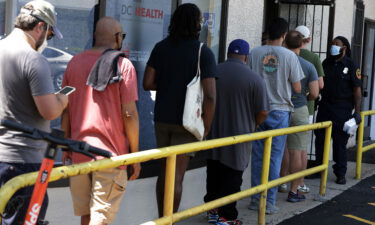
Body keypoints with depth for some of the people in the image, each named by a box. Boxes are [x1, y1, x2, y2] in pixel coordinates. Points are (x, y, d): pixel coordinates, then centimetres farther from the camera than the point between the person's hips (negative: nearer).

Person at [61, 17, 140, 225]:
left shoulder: (75, 62, 7)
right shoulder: (123, 65, -7)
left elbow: (65, 110, 8)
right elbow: (129, 113, -10)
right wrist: (135, 154, -2)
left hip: (79, 151, 5)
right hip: (110, 153, -5)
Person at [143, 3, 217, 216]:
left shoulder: (161, 47, 2)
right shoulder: (203, 52, -10)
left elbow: (147, 83, -2)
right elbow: (210, 95, -15)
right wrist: (206, 127, -6)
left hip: (162, 118, 5)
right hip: (187, 122, -4)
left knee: (164, 171, 17)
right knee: (177, 177, -1)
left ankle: (162, 219, 26)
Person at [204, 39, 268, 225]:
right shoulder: (255, 79, -13)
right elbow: (262, 112, -10)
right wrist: (252, 125, 10)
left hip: (213, 135, 4)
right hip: (238, 137, -4)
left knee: (213, 174, 16)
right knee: (232, 178, 5)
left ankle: (212, 210, 25)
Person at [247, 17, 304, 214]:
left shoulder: (254, 53, -3)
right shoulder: (289, 56, -7)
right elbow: (297, 88, -3)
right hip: (279, 110, -2)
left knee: (257, 157, 10)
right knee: (275, 157, 4)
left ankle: (255, 199, 15)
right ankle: (269, 202, 7)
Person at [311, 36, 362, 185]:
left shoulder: (351, 66, -5)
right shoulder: (326, 63, 9)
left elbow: (357, 90, -7)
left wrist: (357, 112, -12)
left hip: (342, 111, -5)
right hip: (325, 108, 5)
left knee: (340, 143, 1)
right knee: (320, 140, 7)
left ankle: (340, 174, 10)